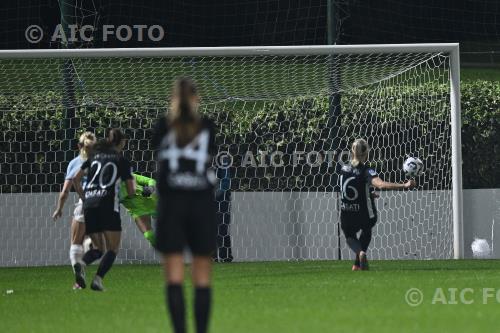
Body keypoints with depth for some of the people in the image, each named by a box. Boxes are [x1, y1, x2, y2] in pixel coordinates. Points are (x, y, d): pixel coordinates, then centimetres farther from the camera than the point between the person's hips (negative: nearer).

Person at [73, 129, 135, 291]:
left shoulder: (94, 156, 17)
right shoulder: (122, 160, 5)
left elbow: (76, 179, 14)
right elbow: (131, 191, 3)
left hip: (89, 203, 4)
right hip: (108, 203, -4)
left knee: (98, 248, 14)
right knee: (113, 248, 3)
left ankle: (82, 264, -18)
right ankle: (98, 279, -19)